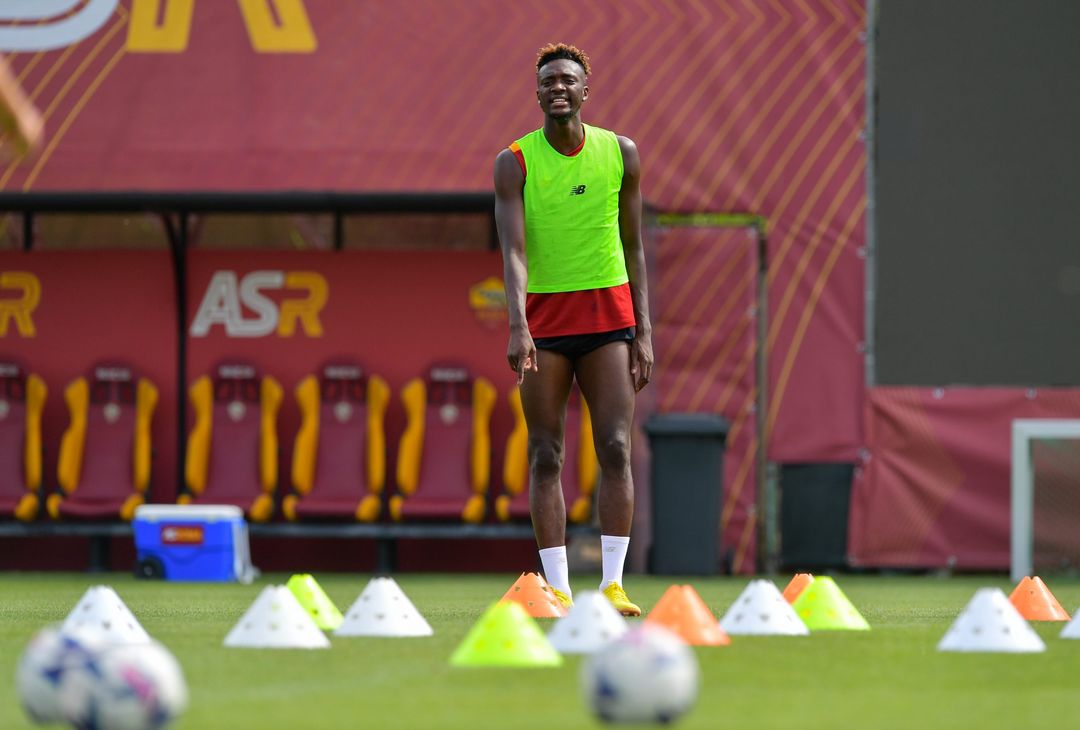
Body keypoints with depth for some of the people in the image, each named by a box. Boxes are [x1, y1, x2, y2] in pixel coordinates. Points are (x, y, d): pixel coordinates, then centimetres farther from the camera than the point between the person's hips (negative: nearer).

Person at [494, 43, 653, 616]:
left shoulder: (620, 154, 4)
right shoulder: (515, 163, -4)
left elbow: (633, 248, 9)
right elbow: (513, 251, -13)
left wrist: (643, 332, 4)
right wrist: (518, 327, -26)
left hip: (608, 315, 1)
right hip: (543, 320, -1)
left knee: (615, 448, -8)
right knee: (546, 456, -2)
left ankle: (613, 584, -6)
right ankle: (558, 589, 0)